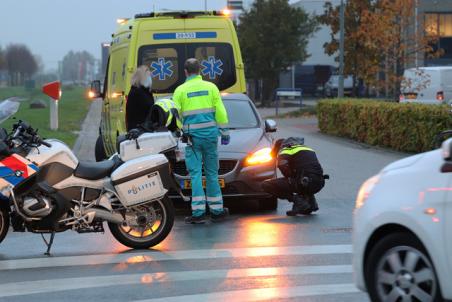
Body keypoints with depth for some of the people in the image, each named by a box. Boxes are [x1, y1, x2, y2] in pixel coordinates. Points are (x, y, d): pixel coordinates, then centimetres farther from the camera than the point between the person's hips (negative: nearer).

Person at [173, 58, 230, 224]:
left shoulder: (180, 90, 1)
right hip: (210, 134, 2)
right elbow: (221, 112, 5)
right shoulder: (211, 87, 5)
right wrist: (224, 133, 12)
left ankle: (198, 212, -8)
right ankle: (216, 210, 14)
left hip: (192, 136, -2)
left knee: (195, 174, -2)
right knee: (212, 173, 10)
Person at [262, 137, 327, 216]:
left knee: (266, 185, -1)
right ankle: (311, 200, 17)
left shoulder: (284, 151, 9)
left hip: (305, 183, -7)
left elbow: (285, 169, -7)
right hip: (319, 183, 7)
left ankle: (298, 200, -6)